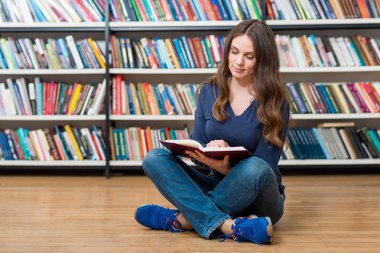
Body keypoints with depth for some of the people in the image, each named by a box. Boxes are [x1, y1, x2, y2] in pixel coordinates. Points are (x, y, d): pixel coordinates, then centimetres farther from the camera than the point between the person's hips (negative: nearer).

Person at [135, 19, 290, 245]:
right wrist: (209, 152, -22)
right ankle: (230, 226, -31)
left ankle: (186, 218, -21)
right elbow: (196, 147, 3)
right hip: (216, 186, 3)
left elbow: (262, 166, -13)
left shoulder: (275, 104, -9)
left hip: (257, 198, -3)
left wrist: (225, 167, -32)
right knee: (154, 159, -19)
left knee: (255, 168, -38)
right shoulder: (210, 91, 2)